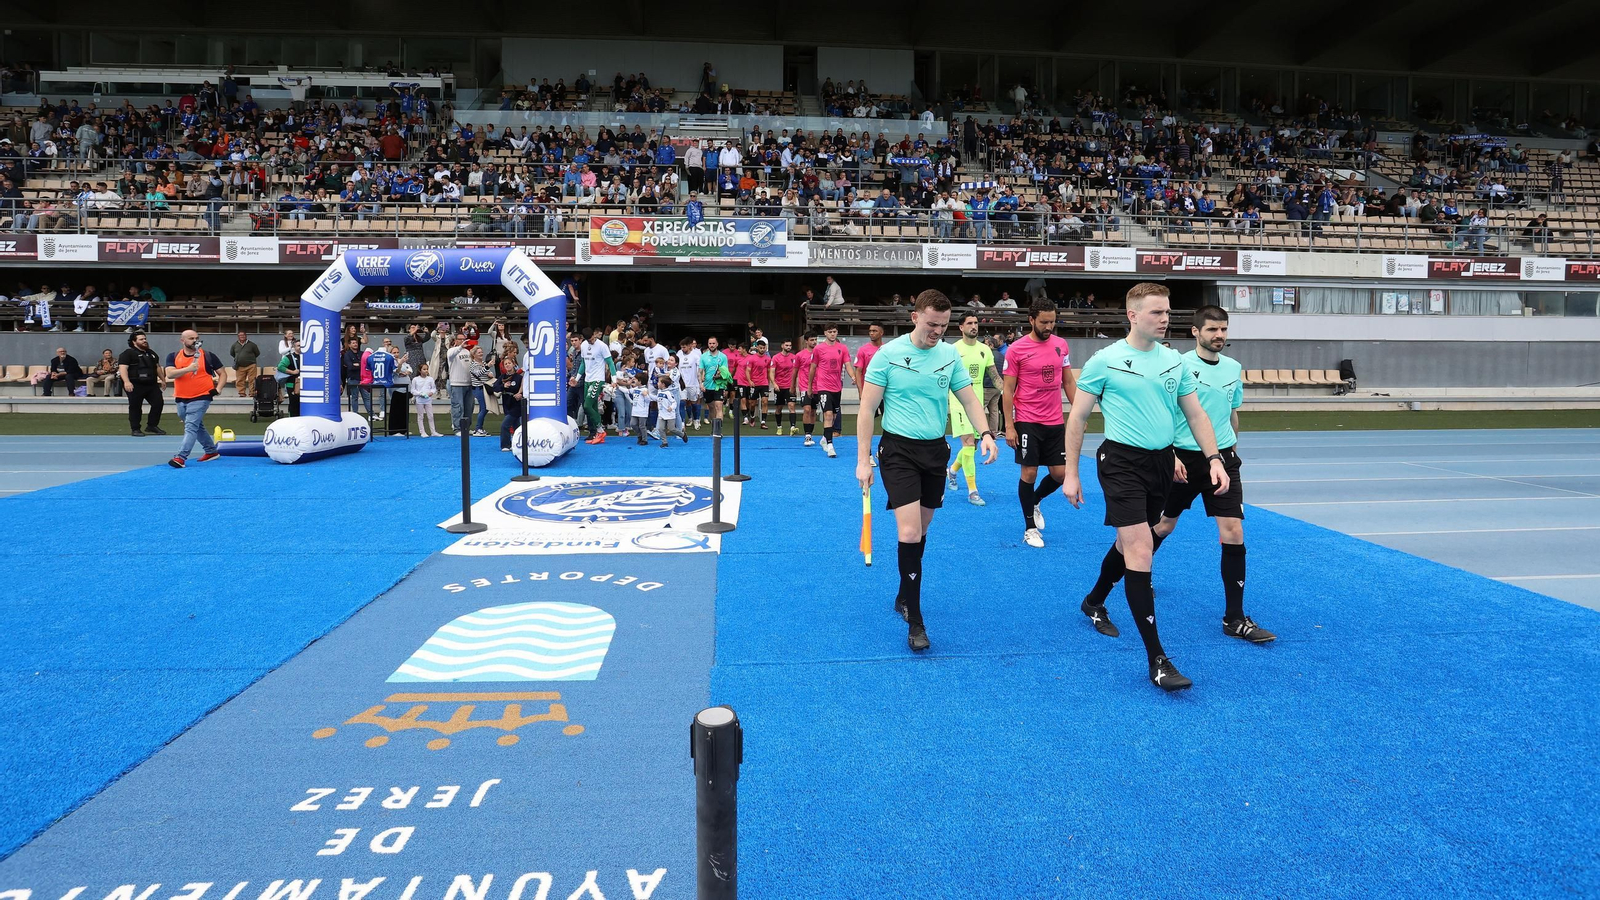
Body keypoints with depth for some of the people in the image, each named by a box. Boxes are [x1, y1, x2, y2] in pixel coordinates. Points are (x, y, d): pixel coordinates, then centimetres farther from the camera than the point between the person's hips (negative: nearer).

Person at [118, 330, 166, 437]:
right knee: (135, 407, 1)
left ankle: (152, 426, 15)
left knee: (158, 403, 4)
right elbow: (123, 368, -16)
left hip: (152, 384, 7)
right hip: (135, 385, -7)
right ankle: (135, 429, 7)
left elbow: (157, 367, 28)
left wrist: (163, 379, 25)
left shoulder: (151, 353, 18)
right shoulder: (128, 353, -6)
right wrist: (126, 381, -29)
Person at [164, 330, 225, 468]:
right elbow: (170, 374, -12)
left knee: (191, 427, -16)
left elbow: (222, 373, 7)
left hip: (201, 398, -5)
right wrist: (188, 368, -24)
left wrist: (218, 388, -8)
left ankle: (181, 457, -22)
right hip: (181, 399, 5)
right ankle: (211, 451, 34)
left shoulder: (208, 355, -1)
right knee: (197, 427, 18)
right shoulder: (173, 356, 4)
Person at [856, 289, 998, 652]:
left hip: (935, 449, 5)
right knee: (909, 533, -13)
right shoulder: (888, 354, -8)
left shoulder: (950, 355, 3)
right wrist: (863, 460, -9)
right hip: (899, 450, -5)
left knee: (921, 530, 14)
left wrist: (986, 433, -12)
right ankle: (915, 621, -4)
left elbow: (969, 399, 7)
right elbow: (867, 409, -6)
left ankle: (904, 597, 35)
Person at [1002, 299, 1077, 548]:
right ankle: (1030, 529, 13)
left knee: (1060, 473, 5)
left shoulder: (1061, 345, 5)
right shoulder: (1016, 349, -8)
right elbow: (1008, 390, -6)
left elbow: (1068, 382, 13)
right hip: (1027, 422, -4)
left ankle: (1035, 502, 35)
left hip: (1055, 422, 4)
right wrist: (1009, 426, -10)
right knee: (1029, 472, 0)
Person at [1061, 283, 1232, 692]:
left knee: (1130, 542, 19)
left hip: (1161, 462, 6)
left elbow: (1195, 414, 14)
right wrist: (1071, 474, -4)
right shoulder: (1105, 361, -7)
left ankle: (1094, 602, 47)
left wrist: (1215, 458, 3)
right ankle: (1157, 660, -11)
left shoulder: (1174, 360, 7)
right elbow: (1077, 418, -3)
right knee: (1141, 550, -14)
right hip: (1122, 462, -6)